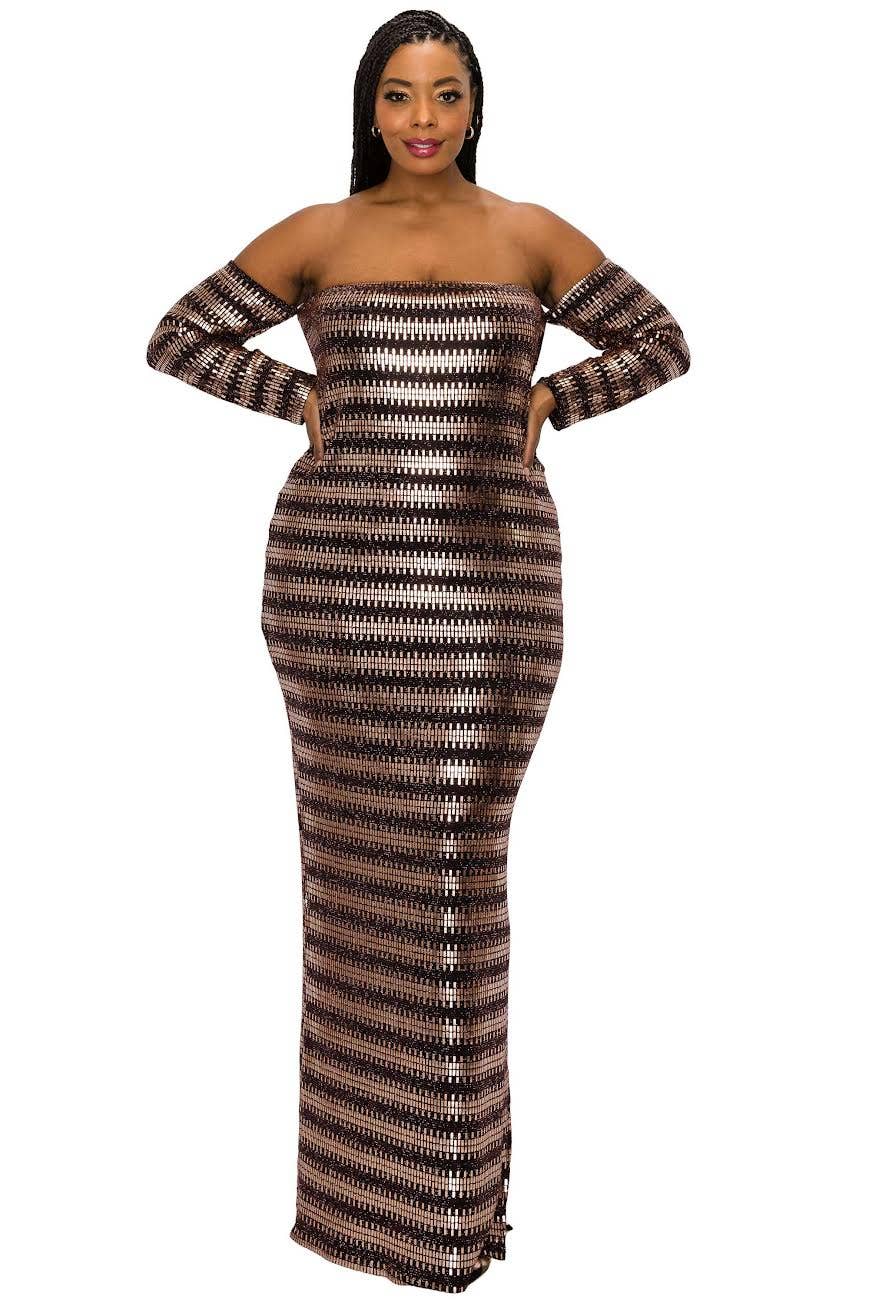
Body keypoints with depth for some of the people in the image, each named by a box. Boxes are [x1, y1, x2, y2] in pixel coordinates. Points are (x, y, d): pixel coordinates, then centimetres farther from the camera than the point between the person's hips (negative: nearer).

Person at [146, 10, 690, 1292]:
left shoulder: (530, 233, 10)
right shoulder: (314, 234, 8)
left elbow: (660, 341, 17)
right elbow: (179, 338, 15)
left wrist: (544, 399, 3)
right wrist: (306, 399, 3)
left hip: (492, 573, 0)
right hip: (340, 566, 0)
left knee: (460, 859, 0)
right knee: (363, 860, 2)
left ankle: (457, 1174, 15)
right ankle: (367, 1173, 16)